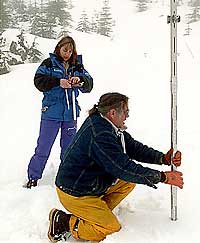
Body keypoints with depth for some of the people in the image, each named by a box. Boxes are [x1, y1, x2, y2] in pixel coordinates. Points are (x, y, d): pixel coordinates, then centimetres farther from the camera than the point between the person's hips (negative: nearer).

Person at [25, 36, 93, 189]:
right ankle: (33, 177, 15)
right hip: (51, 112, -3)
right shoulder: (49, 63, -1)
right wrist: (58, 82, -23)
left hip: (71, 113, 3)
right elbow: (39, 81, -11)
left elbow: (89, 85, 4)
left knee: (69, 147, 14)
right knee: (43, 147, 2)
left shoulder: (77, 66, 9)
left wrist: (80, 80, -18)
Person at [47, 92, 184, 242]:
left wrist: (163, 158, -10)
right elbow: (124, 168, -31)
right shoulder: (100, 135, -31)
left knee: (128, 183, 7)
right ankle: (63, 223, -1)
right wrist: (162, 177, -24)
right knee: (112, 228, -7)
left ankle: (97, 214, 8)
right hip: (75, 194, -10)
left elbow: (133, 147, 3)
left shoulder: (110, 126, 1)